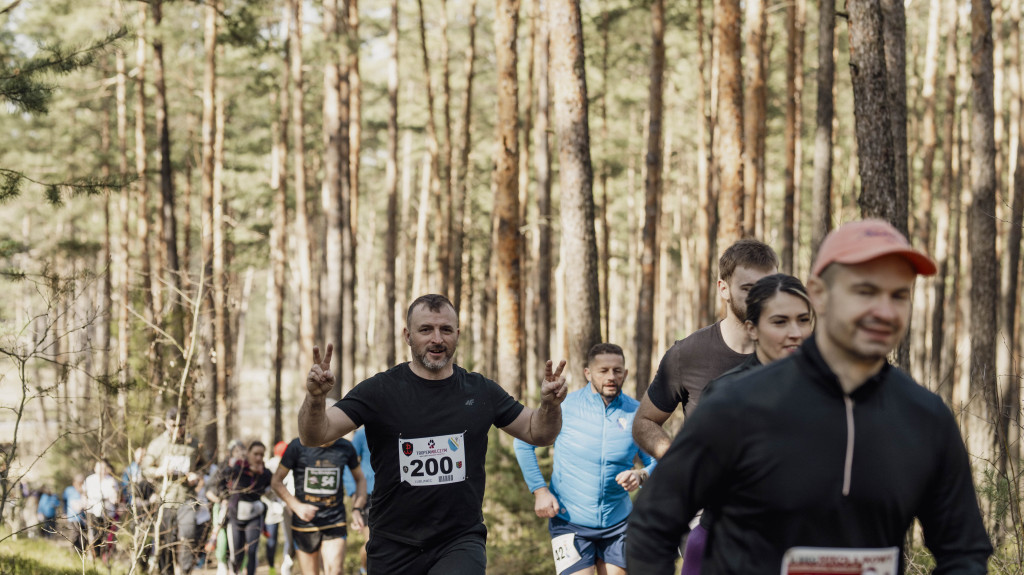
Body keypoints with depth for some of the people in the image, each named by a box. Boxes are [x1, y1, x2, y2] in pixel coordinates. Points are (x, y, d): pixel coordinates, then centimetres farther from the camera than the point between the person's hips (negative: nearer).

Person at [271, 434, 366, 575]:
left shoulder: (346, 448, 2)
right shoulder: (298, 446, -6)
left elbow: (360, 479, 18)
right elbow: (276, 481, -1)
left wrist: (357, 509, 3)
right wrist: (297, 506, -14)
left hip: (335, 523, 1)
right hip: (304, 524, -1)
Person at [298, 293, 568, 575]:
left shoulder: (481, 392, 4)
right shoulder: (381, 390, -4)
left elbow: (537, 432, 14)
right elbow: (315, 435, -11)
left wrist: (550, 404, -8)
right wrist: (315, 398, -33)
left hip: (460, 543, 0)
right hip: (394, 548, 0)